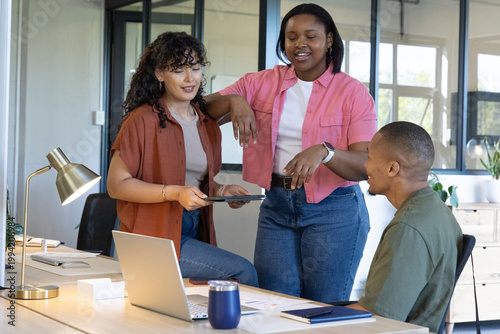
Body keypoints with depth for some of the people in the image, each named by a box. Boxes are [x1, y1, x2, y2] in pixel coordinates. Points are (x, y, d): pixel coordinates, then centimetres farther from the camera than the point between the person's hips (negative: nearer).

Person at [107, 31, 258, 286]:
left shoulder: (207, 126, 14)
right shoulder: (143, 120, -8)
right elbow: (116, 184, -12)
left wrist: (221, 191, 4)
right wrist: (174, 193, -22)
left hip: (194, 235, 7)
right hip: (155, 238, -7)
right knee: (243, 272, -17)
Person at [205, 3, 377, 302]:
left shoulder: (353, 92, -2)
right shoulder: (263, 83, 7)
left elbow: (366, 165, -12)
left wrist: (324, 152, -31)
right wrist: (234, 101, -15)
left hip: (334, 210, -3)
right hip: (276, 207, 3)